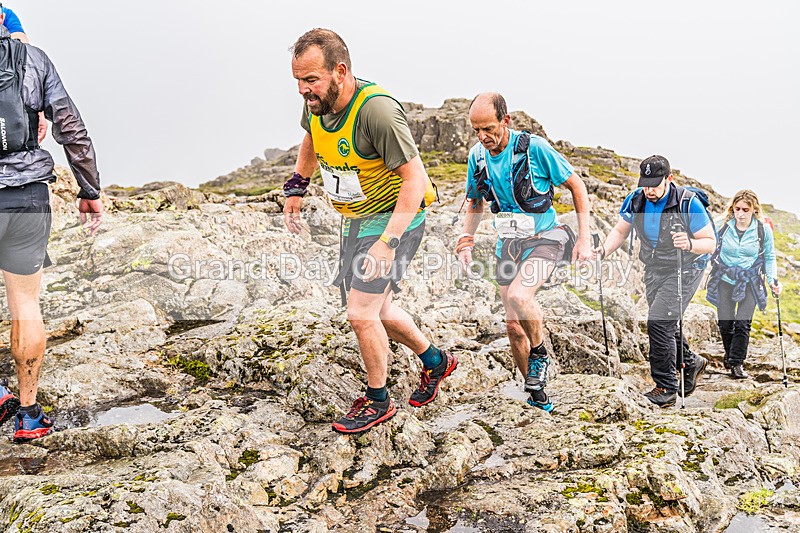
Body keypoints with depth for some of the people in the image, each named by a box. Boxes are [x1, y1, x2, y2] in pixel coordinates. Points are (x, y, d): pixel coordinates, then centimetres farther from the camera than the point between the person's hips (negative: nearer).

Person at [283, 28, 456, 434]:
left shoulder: (376, 110, -30)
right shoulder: (316, 104, -6)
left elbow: (414, 180, -28)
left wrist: (388, 243, -33)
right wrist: (296, 187, 14)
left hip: (396, 217, -8)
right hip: (356, 219, 9)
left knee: (361, 313, -13)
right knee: (378, 310, 18)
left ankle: (378, 402, 10)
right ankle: (435, 361, 41)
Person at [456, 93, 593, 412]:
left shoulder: (534, 147, -16)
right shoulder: (477, 155, -1)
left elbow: (576, 186, -7)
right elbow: (475, 202, 16)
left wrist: (584, 240, -11)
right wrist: (466, 240, 0)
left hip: (543, 238, -5)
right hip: (508, 243, 6)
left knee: (518, 296, -32)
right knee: (514, 326, 5)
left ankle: (540, 353, -4)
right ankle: (535, 390, 25)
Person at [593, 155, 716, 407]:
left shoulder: (688, 203, -22)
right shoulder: (635, 200, -7)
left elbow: (710, 242, -16)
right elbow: (620, 231, 5)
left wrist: (690, 244, -38)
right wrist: (604, 250, -14)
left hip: (685, 270, -6)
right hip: (654, 270, 7)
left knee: (659, 322, -19)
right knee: (664, 326, 17)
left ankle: (667, 388, -9)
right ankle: (691, 362, 44)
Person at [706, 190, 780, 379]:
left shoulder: (764, 230, -6)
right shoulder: (724, 227, -5)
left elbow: (769, 257, 4)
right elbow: (713, 252, 11)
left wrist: (773, 280, -7)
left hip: (750, 283, -1)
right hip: (725, 280, 1)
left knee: (743, 323, -10)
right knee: (725, 322, -2)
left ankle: (737, 363, 2)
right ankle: (730, 354, 25)